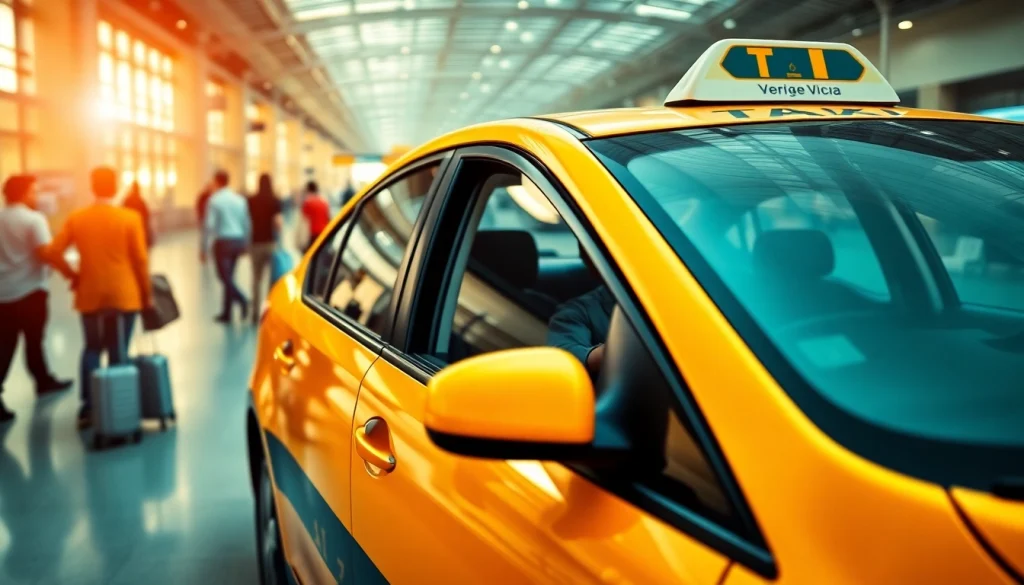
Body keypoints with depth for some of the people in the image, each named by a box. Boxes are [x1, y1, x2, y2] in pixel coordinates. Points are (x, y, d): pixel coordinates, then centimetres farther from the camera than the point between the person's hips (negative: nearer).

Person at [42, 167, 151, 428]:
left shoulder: (76, 218, -1)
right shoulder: (130, 218, -9)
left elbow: (52, 253, -4)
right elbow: (141, 260, -7)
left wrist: (73, 275, 10)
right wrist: (146, 292, 3)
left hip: (89, 295, 3)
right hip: (124, 294, -2)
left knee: (92, 348, 17)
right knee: (119, 352, 7)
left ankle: (87, 408, 14)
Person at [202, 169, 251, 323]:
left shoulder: (214, 200, -6)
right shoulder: (240, 199, 8)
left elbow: (210, 226, -11)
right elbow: (247, 224, 8)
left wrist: (205, 248, -7)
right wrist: (245, 244, 17)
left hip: (223, 242, -5)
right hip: (238, 241, 5)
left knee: (224, 277, -1)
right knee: (229, 277, 13)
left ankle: (242, 300, -24)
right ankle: (226, 313, 17)